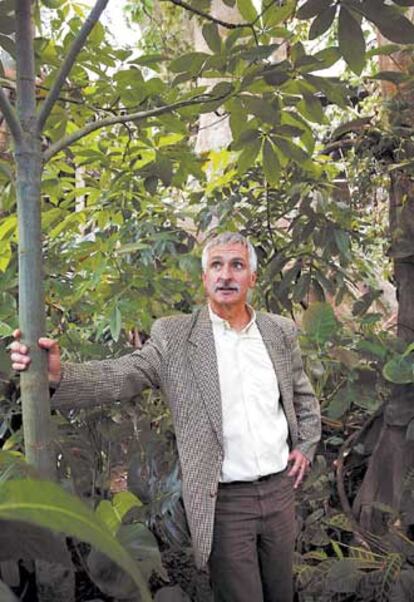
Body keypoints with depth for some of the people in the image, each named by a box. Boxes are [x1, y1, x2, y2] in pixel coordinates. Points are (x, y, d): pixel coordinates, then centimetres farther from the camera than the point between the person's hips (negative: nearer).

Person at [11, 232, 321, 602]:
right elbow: (122, 376, -19)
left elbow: (303, 395, 17)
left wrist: (305, 446, 6)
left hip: (280, 489, 4)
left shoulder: (282, 332, 3)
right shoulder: (173, 335, -8)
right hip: (224, 501, -3)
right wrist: (58, 374, -35)